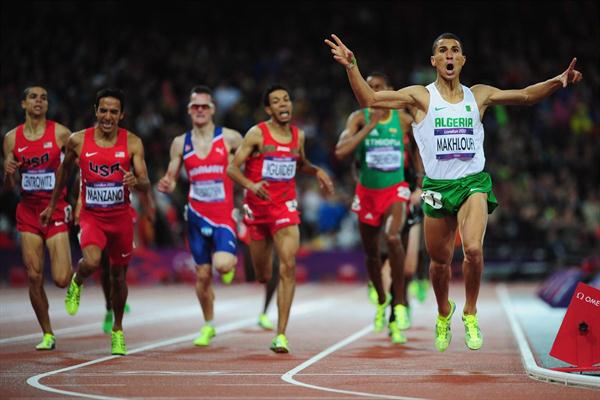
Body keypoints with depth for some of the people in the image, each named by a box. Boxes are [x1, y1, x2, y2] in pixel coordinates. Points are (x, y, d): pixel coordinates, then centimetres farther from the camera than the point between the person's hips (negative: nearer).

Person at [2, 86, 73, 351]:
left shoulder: (60, 133, -4)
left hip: (56, 210, -3)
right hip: (28, 211, 3)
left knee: (61, 279, -11)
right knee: (34, 277, -1)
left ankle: (77, 272, 26)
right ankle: (47, 335, 13)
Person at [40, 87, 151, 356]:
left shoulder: (132, 143, -8)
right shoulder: (78, 141, -7)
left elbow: (146, 186, -10)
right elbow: (65, 170, 12)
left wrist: (135, 182, -35)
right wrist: (52, 205, 20)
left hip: (121, 216, 1)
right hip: (91, 215, -1)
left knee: (119, 276, 14)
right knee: (91, 262, -29)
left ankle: (117, 330, 36)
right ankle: (77, 283, 8)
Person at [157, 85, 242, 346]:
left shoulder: (229, 138, -3)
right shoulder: (180, 143, 5)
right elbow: (171, 180, 11)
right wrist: (166, 185, -12)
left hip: (224, 214, -3)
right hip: (197, 215, 3)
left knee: (222, 264, -25)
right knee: (202, 273, 6)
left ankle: (232, 260, 14)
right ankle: (208, 326, 25)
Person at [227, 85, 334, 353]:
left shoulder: (298, 135, 6)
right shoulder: (257, 134, -7)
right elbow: (232, 168, -8)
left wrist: (317, 172, 6)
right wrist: (251, 185, -26)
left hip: (286, 207, 2)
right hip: (258, 207, -2)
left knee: (289, 266, -17)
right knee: (263, 276, 8)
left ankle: (281, 335, -16)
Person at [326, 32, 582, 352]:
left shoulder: (479, 95, 9)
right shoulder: (420, 96, 2)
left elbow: (526, 96, 17)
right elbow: (369, 100, -5)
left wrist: (558, 82, 2)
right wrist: (351, 67, -18)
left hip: (473, 183, 0)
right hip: (436, 186, 0)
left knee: (473, 249, -23)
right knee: (439, 261, 8)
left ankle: (470, 314, 0)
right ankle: (443, 313, 39)